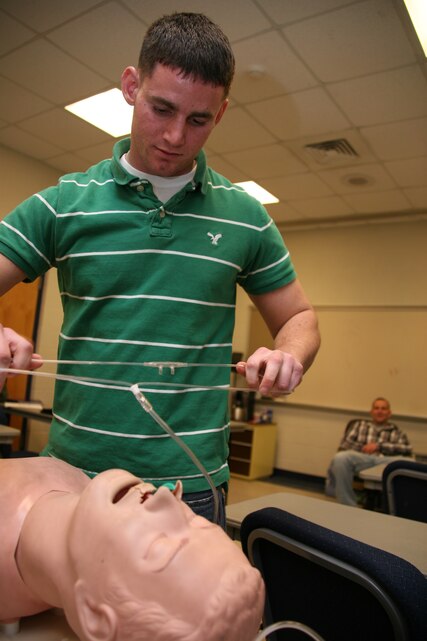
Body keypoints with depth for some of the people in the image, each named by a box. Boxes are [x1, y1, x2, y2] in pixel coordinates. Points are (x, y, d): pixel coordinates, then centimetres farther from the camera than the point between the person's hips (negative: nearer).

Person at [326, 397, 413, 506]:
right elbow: (346, 444, 17)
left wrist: (379, 446, -4)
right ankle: (349, 508, -28)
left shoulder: (397, 432, 29)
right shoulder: (359, 424, 31)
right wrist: (362, 448, -4)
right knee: (340, 458, -35)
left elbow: (407, 450, 8)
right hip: (361, 459, 1)